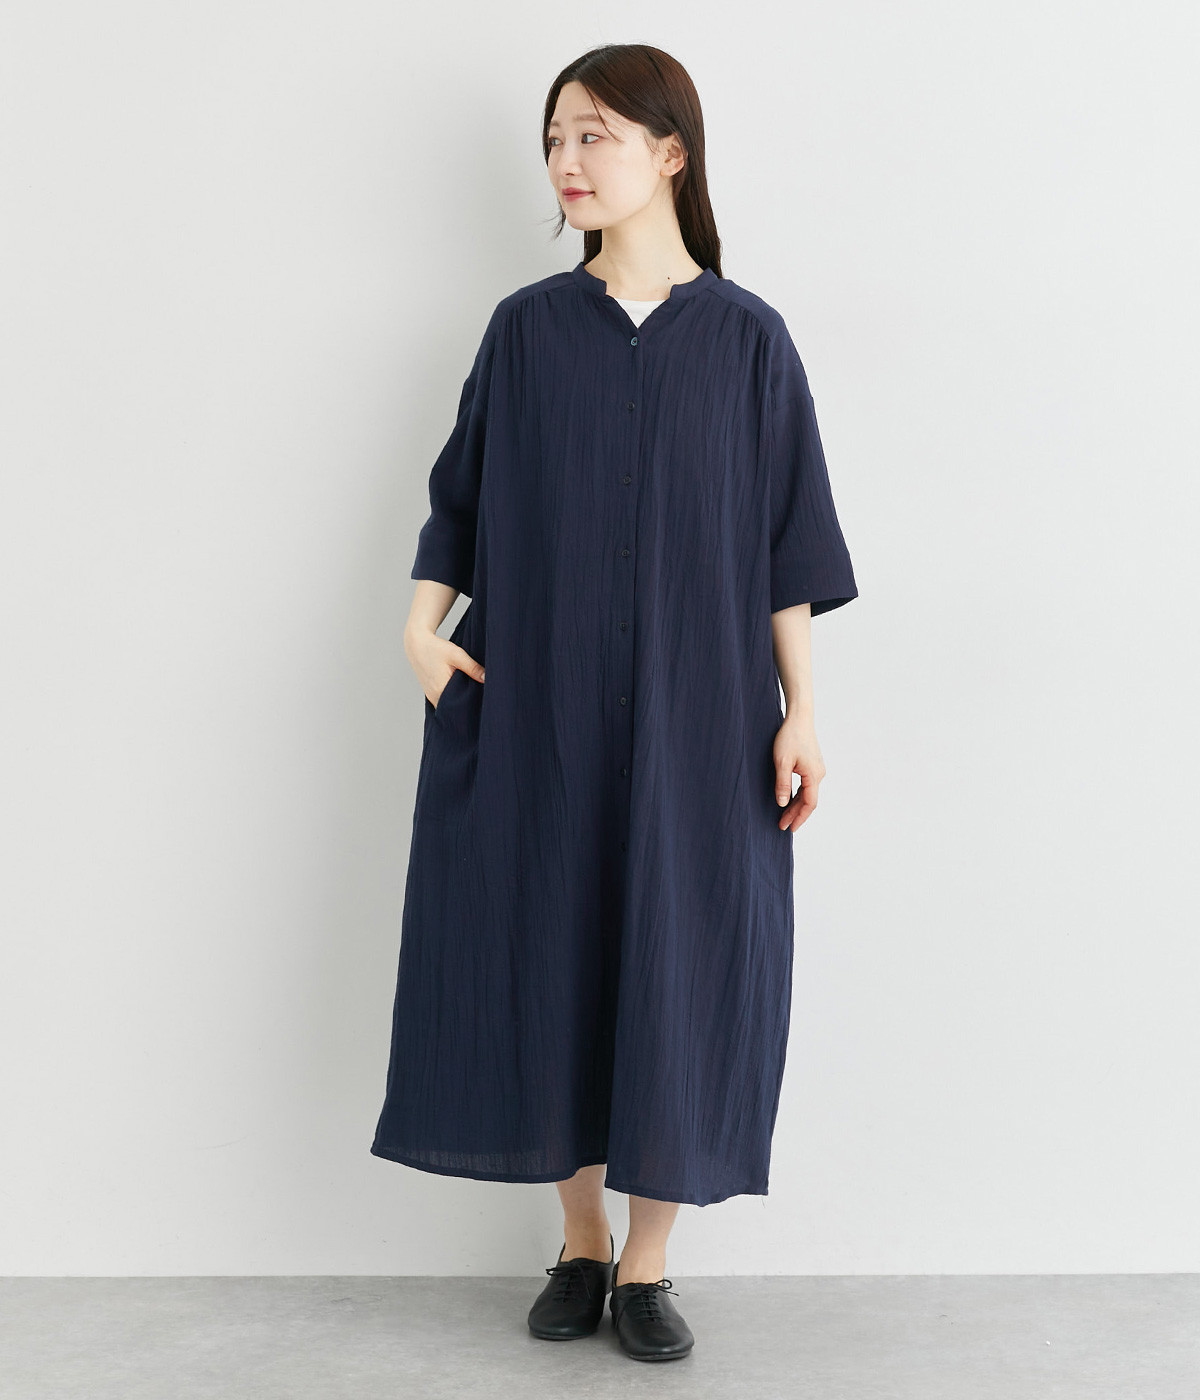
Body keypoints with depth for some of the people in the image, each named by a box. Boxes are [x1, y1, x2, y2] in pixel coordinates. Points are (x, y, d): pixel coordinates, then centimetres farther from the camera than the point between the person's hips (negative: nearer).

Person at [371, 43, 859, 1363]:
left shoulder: (746, 336, 0)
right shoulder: (526, 327, 4)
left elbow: (786, 537, 1)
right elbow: (462, 492, 7)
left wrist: (799, 711, -4)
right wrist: (421, 624, -10)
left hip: (693, 713, -1)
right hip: (540, 711, 1)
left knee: (681, 970, 1)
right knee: (547, 956, 5)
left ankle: (647, 1265, 17)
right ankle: (581, 1244, 23)